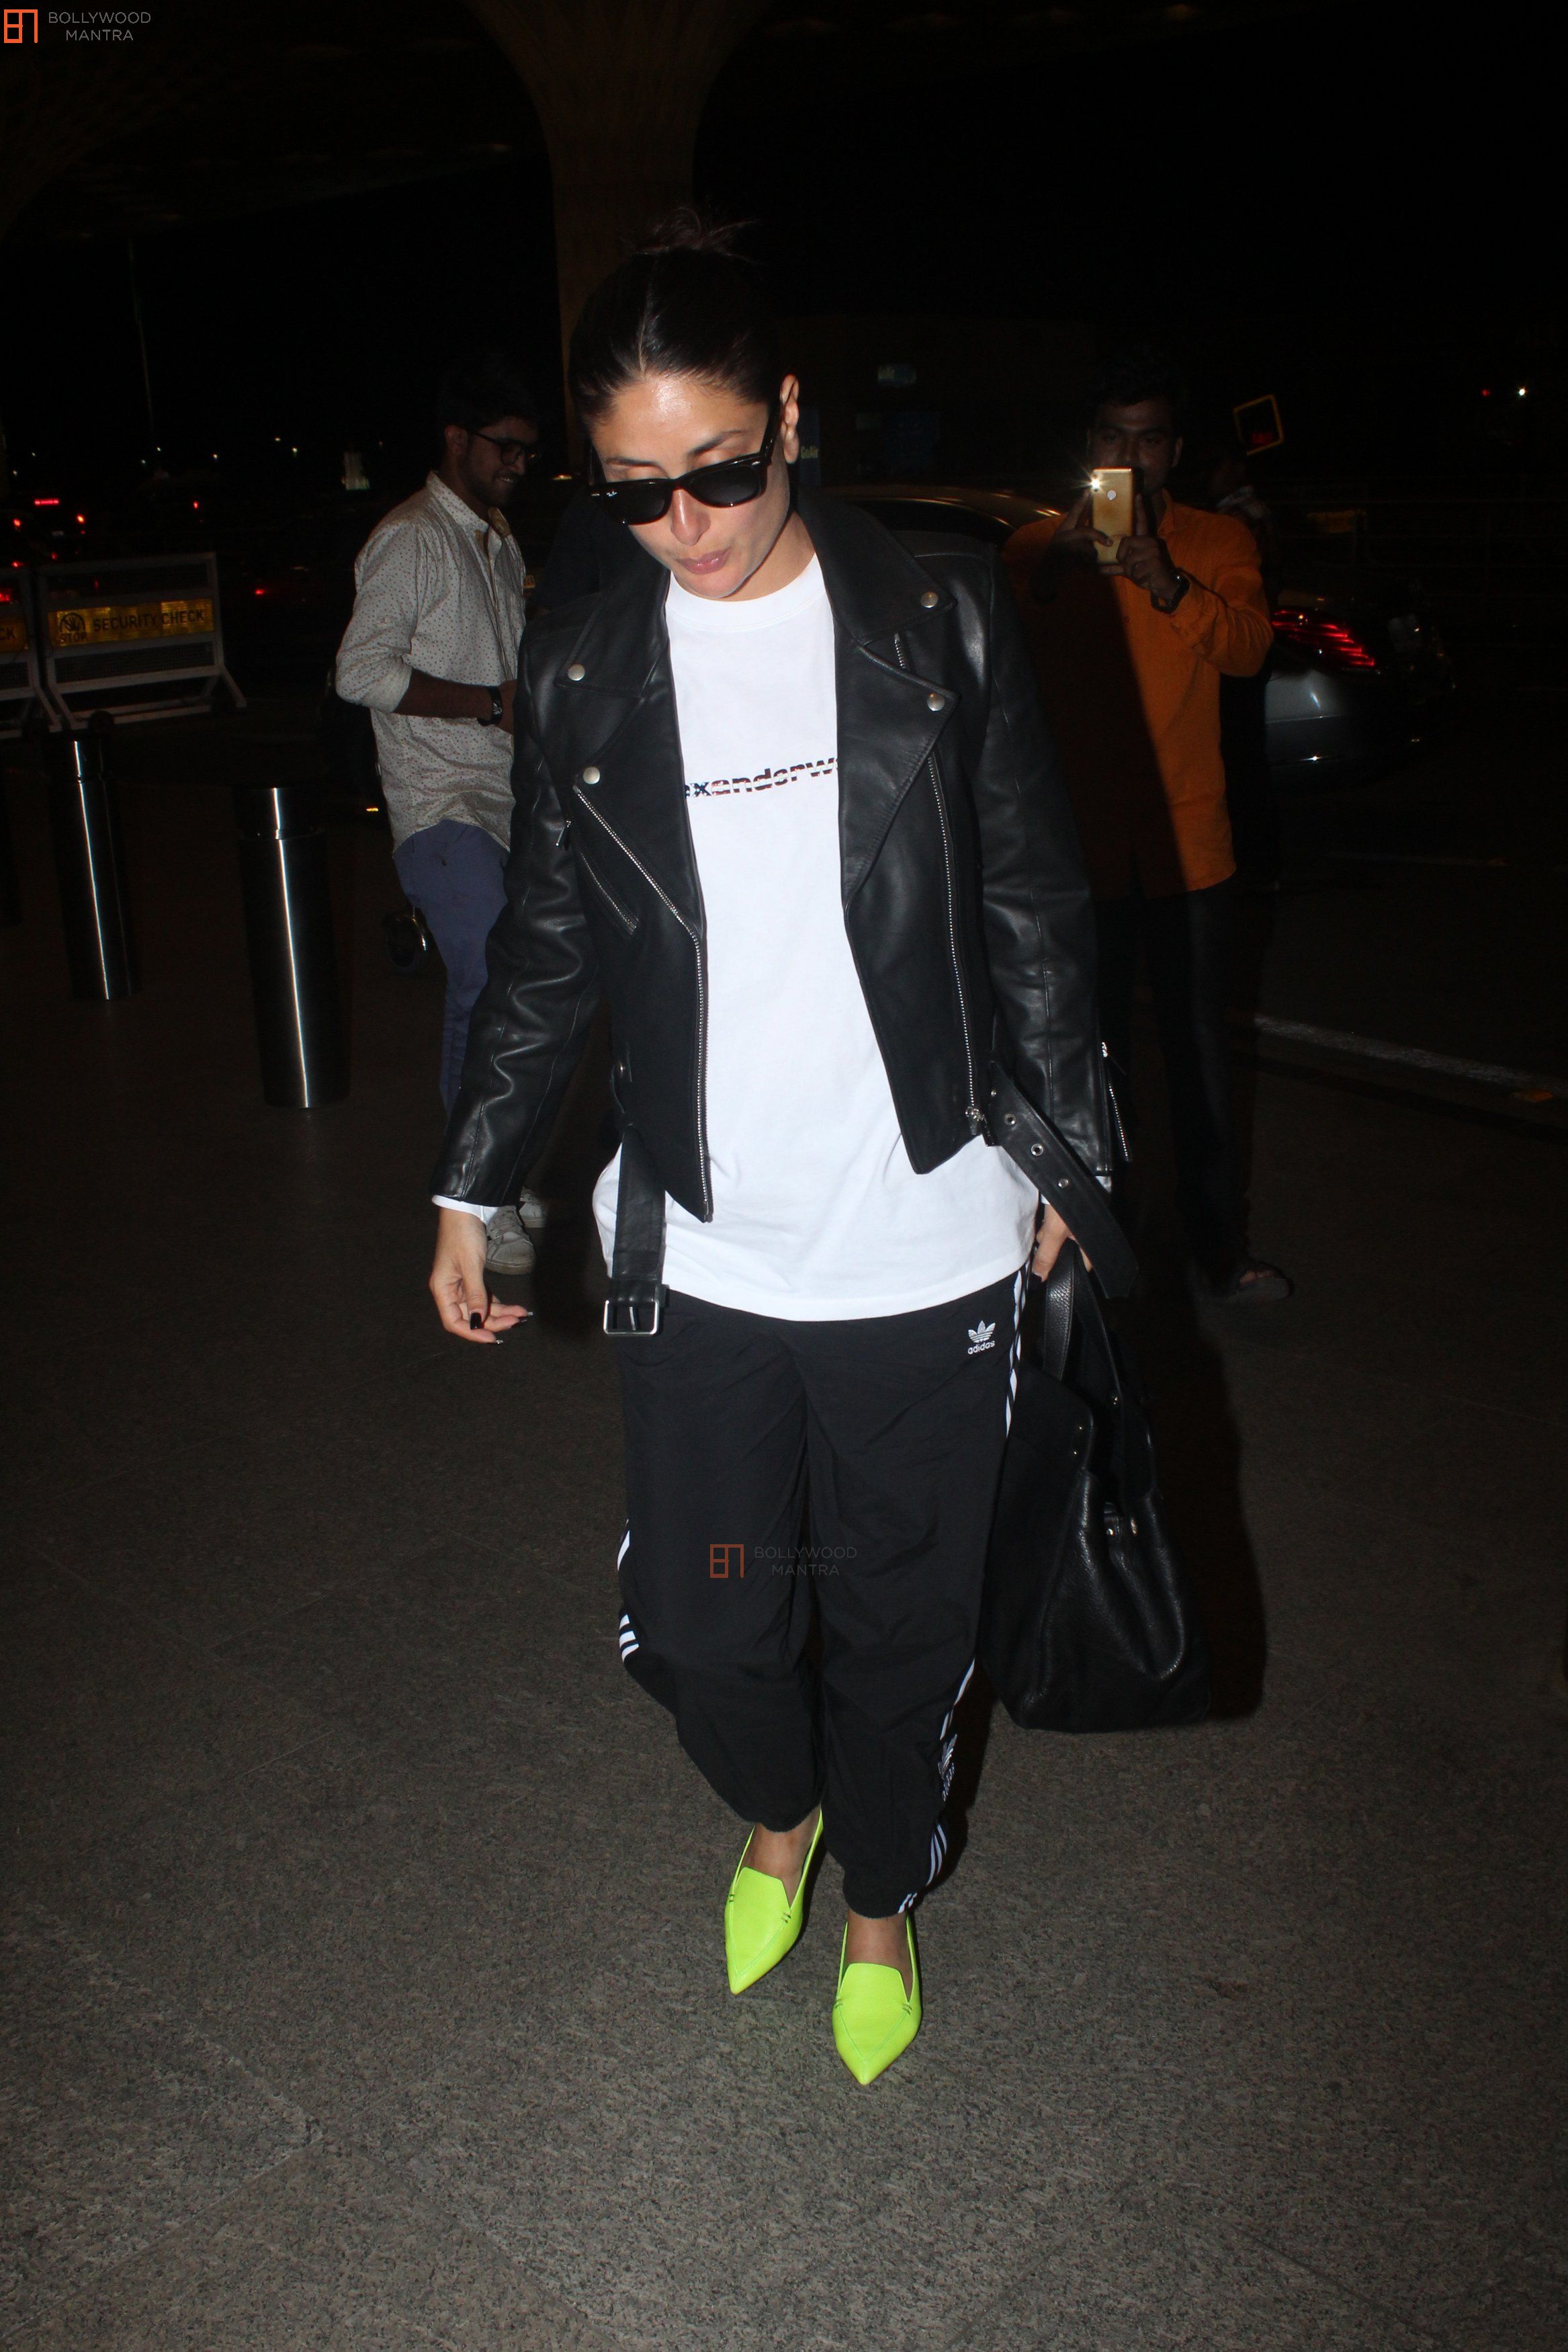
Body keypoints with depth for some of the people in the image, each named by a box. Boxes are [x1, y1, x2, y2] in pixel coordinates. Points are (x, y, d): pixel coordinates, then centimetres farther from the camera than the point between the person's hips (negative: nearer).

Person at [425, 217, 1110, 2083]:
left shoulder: (942, 618, -4)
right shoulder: (580, 673, 1)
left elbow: (1033, 906, 3)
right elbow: (546, 953, 10)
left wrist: (1072, 1148, 5)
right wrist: (472, 1183, 9)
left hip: (924, 1249, -1)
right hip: (696, 1262, 2)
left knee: (902, 1620, 13)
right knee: (702, 1629, 8)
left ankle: (880, 1898, 43)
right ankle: (775, 1818, 45)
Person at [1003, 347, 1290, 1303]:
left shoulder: (1217, 542, 7)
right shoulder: (1042, 545, 6)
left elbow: (1249, 648, -10)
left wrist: (1160, 579, -24)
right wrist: (1056, 571, -22)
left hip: (1186, 847, 0)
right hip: (1080, 844, 0)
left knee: (1201, 1053, 5)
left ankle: (1222, 1246, 16)